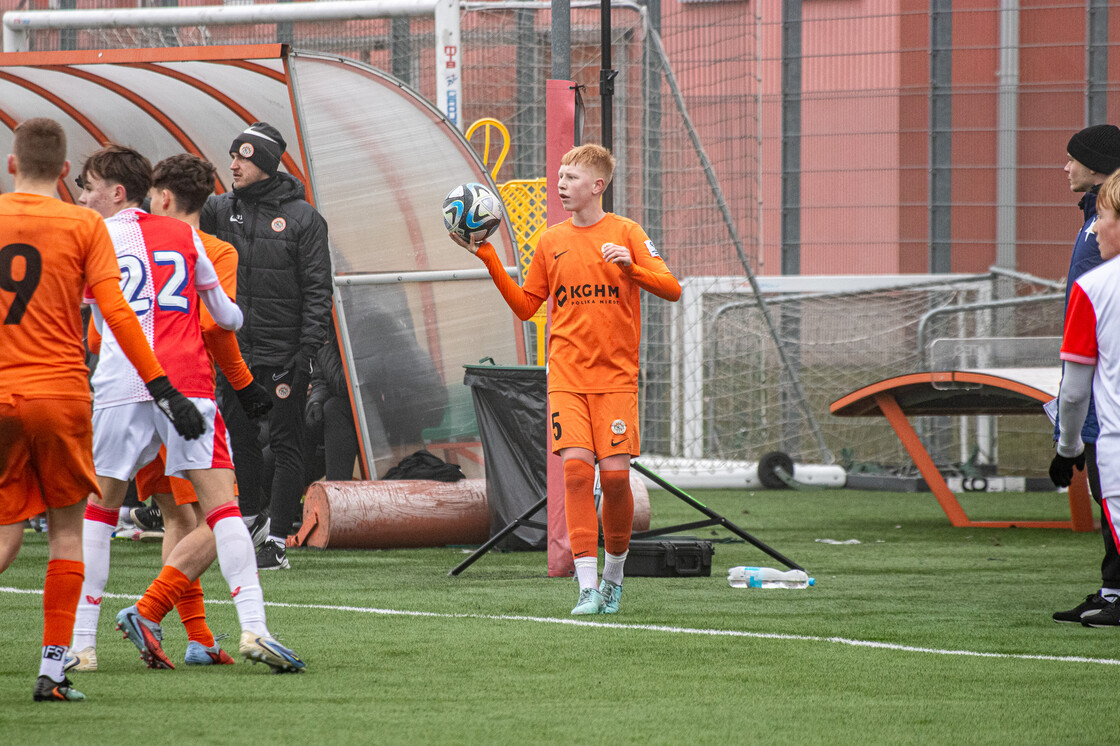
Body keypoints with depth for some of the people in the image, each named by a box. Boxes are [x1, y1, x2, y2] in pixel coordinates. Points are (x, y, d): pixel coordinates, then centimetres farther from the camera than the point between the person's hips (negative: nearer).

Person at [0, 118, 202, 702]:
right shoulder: (84, 225, -2)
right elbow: (115, 311, -8)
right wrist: (162, 389, -6)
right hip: (61, 391, -2)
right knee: (66, 529, 8)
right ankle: (52, 670, 3)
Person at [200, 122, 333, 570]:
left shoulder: (302, 217, -5)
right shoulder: (222, 210, 8)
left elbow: (317, 289, -7)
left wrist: (309, 348, -13)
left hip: (285, 353, -4)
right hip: (236, 352, 4)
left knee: (286, 445, -2)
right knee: (238, 438, 10)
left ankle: (277, 539, -1)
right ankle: (254, 514, 31)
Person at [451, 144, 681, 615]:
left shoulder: (626, 233, 1)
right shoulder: (552, 242, 11)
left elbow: (671, 290, -6)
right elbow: (525, 306, 16)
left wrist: (630, 265, -23)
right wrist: (490, 261, 6)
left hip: (616, 376, -2)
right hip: (567, 376, 2)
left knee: (615, 474, -8)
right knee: (576, 469, -13)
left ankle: (614, 572, 16)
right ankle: (588, 588, -14)